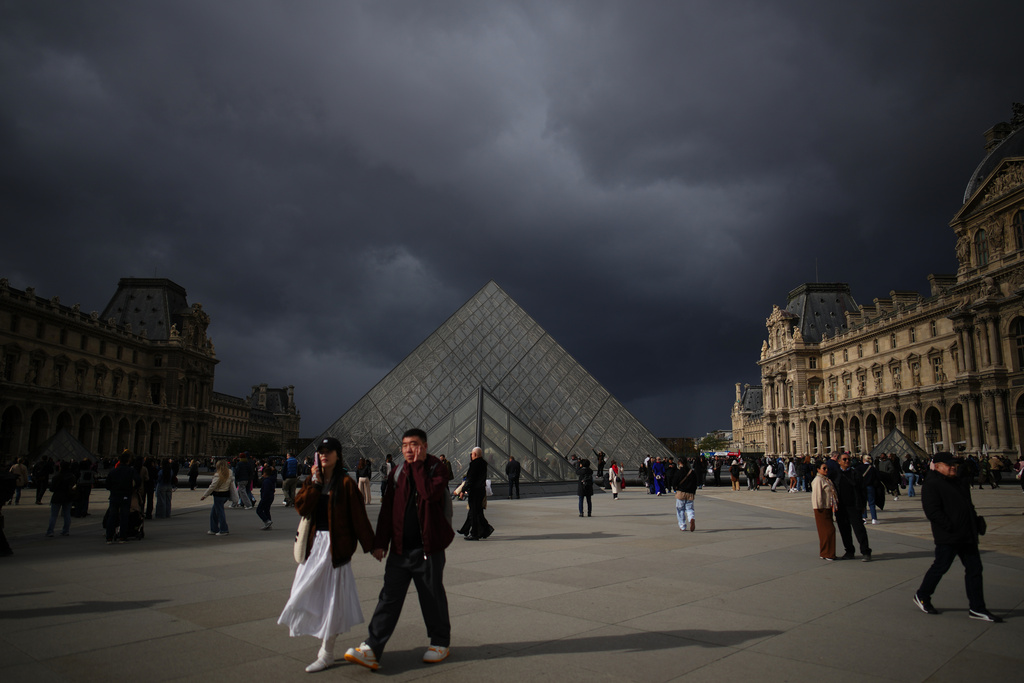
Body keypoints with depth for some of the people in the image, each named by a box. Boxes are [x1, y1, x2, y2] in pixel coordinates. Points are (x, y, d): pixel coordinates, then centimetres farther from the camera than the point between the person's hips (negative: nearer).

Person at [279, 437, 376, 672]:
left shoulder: (345, 482, -8)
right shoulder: (312, 481, 9)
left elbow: (358, 516, -8)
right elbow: (300, 507, -5)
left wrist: (370, 546, -6)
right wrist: (315, 483, -14)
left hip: (336, 545, -6)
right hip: (314, 543, 6)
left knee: (332, 597, 1)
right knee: (311, 594, 8)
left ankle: (326, 654, 13)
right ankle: (325, 642, 25)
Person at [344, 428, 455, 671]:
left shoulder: (437, 468, -5)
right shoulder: (398, 472, 8)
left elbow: (430, 493, -26)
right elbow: (387, 509, 9)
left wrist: (418, 464, -18)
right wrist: (380, 542, 5)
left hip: (428, 548, -4)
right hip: (400, 548, 4)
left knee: (433, 598, 9)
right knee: (389, 598, 3)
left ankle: (441, 643, 26)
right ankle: (372, 649, 7)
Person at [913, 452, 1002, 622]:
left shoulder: (958, 482, 16)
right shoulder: (931, 485, -14)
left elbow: (968, 506, 23)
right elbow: (932, 512, -21)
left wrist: (975, 525, 12)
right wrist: (951, 527, -22)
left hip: (967, 537, 9)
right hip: (947, 538, -9)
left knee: (974, 568, 8)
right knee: (940, 567, 1)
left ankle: (976, 608, 17)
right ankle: (921, 597, 19)